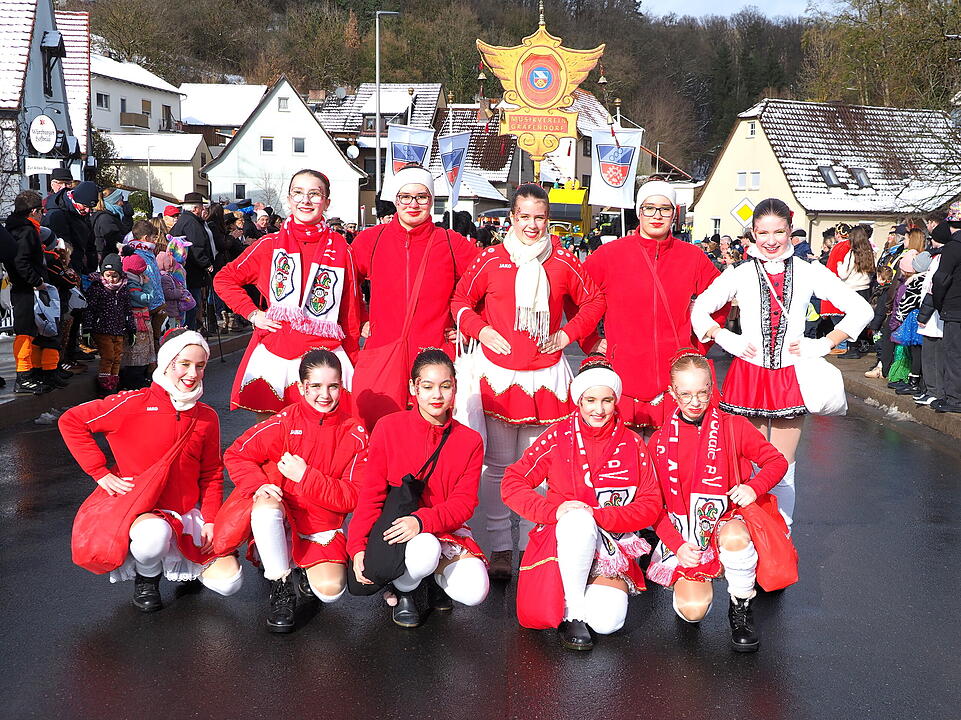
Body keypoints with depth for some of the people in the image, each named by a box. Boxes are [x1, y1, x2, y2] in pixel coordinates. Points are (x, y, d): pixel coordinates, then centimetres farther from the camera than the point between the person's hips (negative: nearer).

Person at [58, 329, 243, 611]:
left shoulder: (207, 417, 5)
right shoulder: (135, 404, -9)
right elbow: (71, 421, -8)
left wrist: (209, 520, -1)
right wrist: (101, 473, -10)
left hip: (187, 513, 4)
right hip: (139, 508, -4)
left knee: (229, 582, -9)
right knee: (154, 535, -40)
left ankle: (179, 561, 23)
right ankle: (146, 577, -3)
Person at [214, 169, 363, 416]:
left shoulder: (340, 250, 6)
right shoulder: (270, 245, 7)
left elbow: (351, 312, 8)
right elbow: (224, 279, 14)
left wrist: (353, 364, 7)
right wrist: (252, 314, 2)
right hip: (273, 356, 1)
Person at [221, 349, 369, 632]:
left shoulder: (355, 435, -5)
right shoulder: (285, 422, -6)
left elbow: (351, 497, -9)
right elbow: (236, 454, -1)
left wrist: (305, 476, -19)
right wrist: (259, 485, -20)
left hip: (324, 528, 0)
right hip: (282, 522, 0)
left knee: (331, 589, -24)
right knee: (266, 506, -35)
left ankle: (307, 570, 15)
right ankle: (281, 588, -14)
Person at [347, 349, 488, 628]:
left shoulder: (470, 441, 1)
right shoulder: (389, 428, -4)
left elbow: (464, 503, -7)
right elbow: (370, 495, -2)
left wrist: (422, 521, -26)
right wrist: (358, 547, -14)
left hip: (447, 529, 2)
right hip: (395, 527, -2)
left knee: (474, 591, -24)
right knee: (425, 550, -37)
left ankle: (438, 573, 13)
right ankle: (402, 590, 0)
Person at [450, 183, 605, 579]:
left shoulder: (563, 262, 4)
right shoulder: (490, 260, 1)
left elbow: (593, 302, 16)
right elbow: (461, 300, 11)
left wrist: (568, 334, 5)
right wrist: (481, 330, -4)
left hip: (545, 377, 1)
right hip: (499, 374, -1)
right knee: (497, 465, 3)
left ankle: (532, 546, 18)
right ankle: (500, 546, 13)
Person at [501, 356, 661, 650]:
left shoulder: (632, 445, 3)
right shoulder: (559, 437, -1)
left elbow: (650, 506, -2)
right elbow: (512, 484, -4)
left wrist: (597, 515, -17)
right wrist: (554, 509, -21)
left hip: (613, 545, 1)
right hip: (563, 540, -1)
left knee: (607, 621, -26)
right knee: (579, 521, -38)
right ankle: (572, 612, -22)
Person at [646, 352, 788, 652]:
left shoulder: (734, 427, 0)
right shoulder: (659, 441, 2)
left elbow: (777, 460, 5)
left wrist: (754, 487, -17)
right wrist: (676, 545, -11)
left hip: (726, 520, 0)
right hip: (684, 537, 0)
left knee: (734, 537, -39)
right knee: (693, 611, -23)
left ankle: (741, 608, -11)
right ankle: (685, 581, 16)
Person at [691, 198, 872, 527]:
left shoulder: (809, 272, 3)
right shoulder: (739, 274, 4)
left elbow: (861, 309, 5)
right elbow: (698, 310, 10)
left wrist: (824, 344, -2)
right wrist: (726, 339, -2)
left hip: (790, 378, 0)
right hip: (748, 375, 0)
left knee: (783, 469, 4)